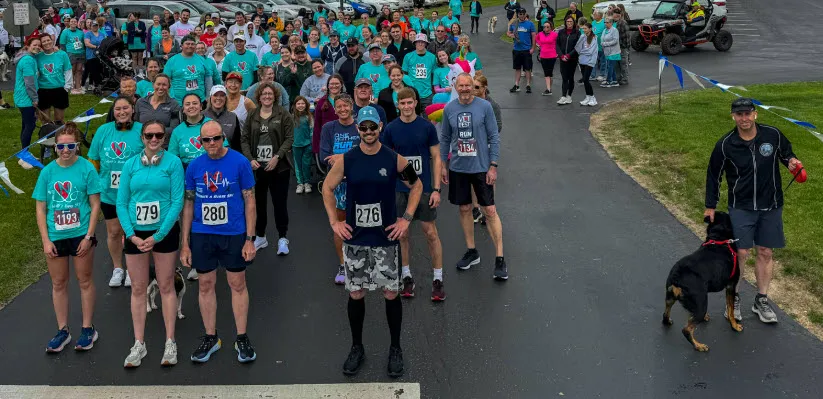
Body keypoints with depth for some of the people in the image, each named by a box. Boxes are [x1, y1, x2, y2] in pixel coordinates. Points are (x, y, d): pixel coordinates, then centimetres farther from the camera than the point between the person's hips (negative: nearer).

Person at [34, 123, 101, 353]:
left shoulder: (86, 168, -9)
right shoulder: (48, 171, -1)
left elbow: (95, 205, -6)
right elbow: (40, 208, 3)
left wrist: (88, 236, -11)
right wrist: (45, 240, -4)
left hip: (81, 235, -3)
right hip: (55, 237, 3)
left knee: (85, 281, 9)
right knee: (58, 284, 12)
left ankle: (88, 329, 22)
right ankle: (62, 331, 25)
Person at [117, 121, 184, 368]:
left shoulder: (173, 162, -6)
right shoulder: (130, 165, 3)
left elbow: (177, 201, -10)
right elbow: (121, 203, 4)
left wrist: (157, 236, -14)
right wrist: (132, 235, -8)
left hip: (164, 232, -3)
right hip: (135, 234, 3)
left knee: (166, 286, 6)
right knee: (138, 289, 9)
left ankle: (170, 343, 16)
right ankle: (139, 344, 19)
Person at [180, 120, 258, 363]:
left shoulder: (240, 162, -7)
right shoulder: (194, 166, 1)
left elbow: (250, 201, -4)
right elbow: (188, 204, 7)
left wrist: (250, 239, -8)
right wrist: (184, 243, 4)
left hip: (234, 234, -2)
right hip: (202, 234, 3)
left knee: (237, 284, 6)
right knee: (206, 285, 10)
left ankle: (242, 338, 19)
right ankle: (210, 338, 24)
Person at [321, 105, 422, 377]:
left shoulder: (394, 159, -6)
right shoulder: (346, 160, -3)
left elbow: (416, 186, 6)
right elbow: (328, 188, 9)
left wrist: (406, 218, -2)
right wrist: (334, 222, 1)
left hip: (385, 239, -1)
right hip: (354, 239, 1)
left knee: (391, 293, 4)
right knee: (356, 294, 8)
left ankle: (395, 349, 20)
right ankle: (357, 348, 25)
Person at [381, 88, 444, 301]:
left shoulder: (427, 127, -4)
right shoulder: (391, 129, 0)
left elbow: (436, 158, -1)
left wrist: (436, 189, -7)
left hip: (424, 188, -2)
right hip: (399, 189, 2)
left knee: (431, 233, 1)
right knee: (402, 234, 8)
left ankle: (438, 280, 11)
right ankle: (407, 277, 22)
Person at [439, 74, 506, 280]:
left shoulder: (484, 106, -7)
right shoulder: (449, 109, 3)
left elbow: (494, 137, -5)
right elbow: (445, 139, 11)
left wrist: (493, 166, -9)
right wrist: (443, 165, 9)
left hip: (481, 167, -3)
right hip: (457, 168, 3)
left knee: (490, 211, -4)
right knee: (464, 209, 12)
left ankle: (500, 258, 2)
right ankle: (471, 252, 28)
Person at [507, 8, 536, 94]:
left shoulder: (530, 24, -4)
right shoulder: (513, 24, 6)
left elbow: (533, 36, -4)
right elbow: (509, 33, 16)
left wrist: (533, 48, -9)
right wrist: (511, 35, -8)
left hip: (527, 49, -3)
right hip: (516, 49, 3)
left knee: (527, 68, 1)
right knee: (517, 68, 11)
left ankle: (528, 85, 7)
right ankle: (516, 85, 17)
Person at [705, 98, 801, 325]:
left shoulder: (773, 135, -7)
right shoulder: (725, 145, -10)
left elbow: (786, 152, 12)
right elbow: (714, 175, 1)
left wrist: (791, 161, -13)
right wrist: (710, 206, 4)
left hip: (771, 207, 2)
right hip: (741, 207, -2)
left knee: (765, 253, 8)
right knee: (740, 253, -5)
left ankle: (761, 301, 22)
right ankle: (734, 298, 13)